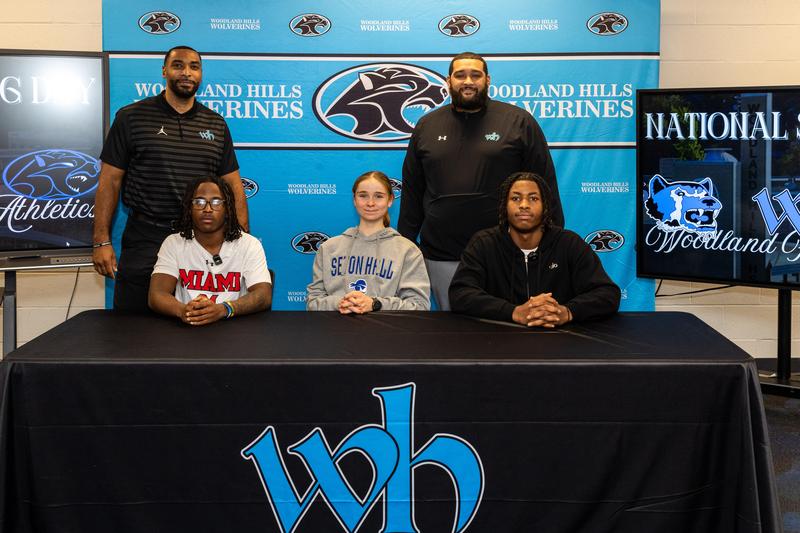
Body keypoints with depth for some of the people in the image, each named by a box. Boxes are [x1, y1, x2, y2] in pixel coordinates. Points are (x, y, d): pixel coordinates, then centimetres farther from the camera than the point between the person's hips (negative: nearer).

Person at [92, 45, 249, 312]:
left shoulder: (216, 125, 10)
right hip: (143, 244, -2)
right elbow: (110, 182, 0)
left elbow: (234, 186, 10)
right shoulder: (131, 118, 1)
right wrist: (102, 242, -6)